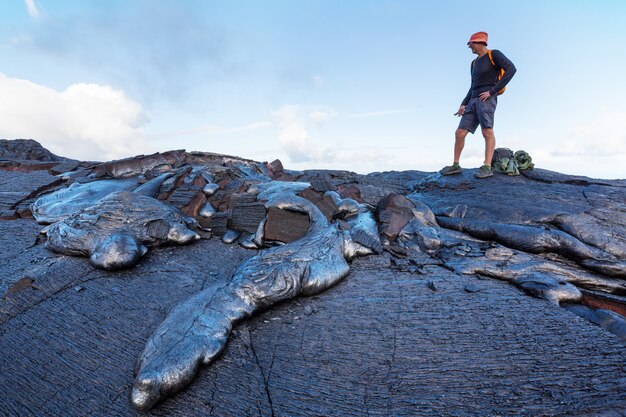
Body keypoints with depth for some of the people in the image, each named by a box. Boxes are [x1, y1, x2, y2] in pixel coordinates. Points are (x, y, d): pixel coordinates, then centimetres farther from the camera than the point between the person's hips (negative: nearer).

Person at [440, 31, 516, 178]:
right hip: (473, 101, 7)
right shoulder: (474, 63, 27)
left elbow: (511, 69, -10)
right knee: (459, 133, -2)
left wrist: (492, 91, -14)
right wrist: (463, 104, 14)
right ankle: (456, 165, 5)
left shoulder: (494, 54, 4)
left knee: (487, 132, -20)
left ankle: (487, 167, -25)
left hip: (487, 99, -7)